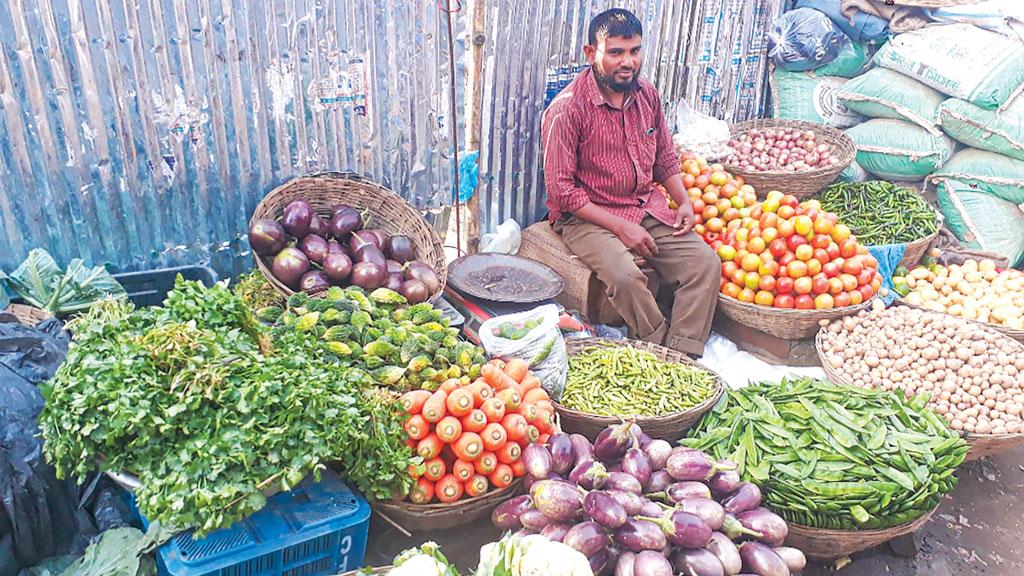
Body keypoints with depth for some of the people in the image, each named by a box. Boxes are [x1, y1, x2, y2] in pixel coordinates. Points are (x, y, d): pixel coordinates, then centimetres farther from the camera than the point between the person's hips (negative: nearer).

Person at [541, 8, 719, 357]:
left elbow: (665, 157, 18)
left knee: (706, 263, -11)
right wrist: (620, 227, -19)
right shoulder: (567, 109, -16)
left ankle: (683, 357, -8)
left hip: (648, 208, 6)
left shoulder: (647, 95, 4)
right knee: (625, 276, -32)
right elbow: (562, 189, -17)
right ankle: (664, 351, -8)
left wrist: (684, 202, 0)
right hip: (587, 215, -6)